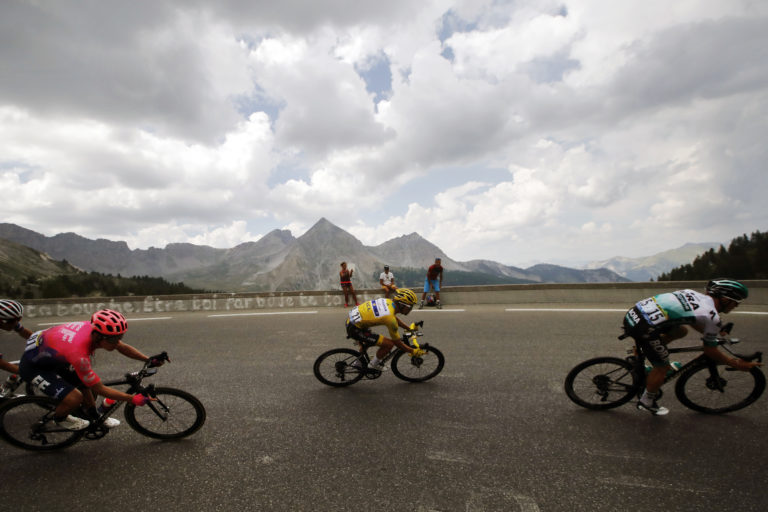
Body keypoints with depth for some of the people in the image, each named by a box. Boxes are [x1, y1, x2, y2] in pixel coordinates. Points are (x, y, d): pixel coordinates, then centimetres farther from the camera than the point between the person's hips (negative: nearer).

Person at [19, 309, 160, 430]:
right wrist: (133, 399, -27)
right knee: (75, 398, -19)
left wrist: (148, 359, -14)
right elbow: (99, 389, -28)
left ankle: (94, 417, 30)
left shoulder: (94, 328, -21)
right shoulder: (78, 354, -40)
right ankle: (59, 418, 13)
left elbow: (123, 347, -5)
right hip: (33, 367, -8)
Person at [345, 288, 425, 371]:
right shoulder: (390, 317, -22)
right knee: (389, 344, -11)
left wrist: (410, 328, 25)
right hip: (354, 329, -10)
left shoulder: (388, 301, 1)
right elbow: (397, 343, -11)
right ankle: (374, 364, 12)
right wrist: (413, 351, 1)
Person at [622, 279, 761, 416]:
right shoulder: (712, 317, -1)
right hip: (643, 327, -8)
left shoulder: (692, 293, 19)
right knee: (662, 368, 12)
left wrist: (716, 331, 49)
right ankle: (646, 402, 29)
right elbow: (710, 350, 12)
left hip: (634, 311, 8)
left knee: (681, 331, 27)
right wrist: (737, 364, 27)